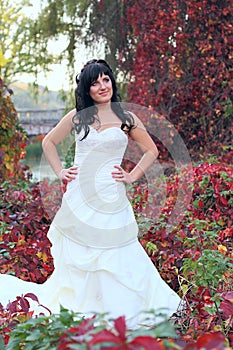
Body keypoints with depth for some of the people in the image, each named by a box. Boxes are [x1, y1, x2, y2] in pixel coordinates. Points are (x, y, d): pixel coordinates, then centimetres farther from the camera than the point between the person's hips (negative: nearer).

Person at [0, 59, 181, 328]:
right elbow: (49, 142, 19)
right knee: (77, 256, 6)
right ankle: (77, 309, 19)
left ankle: (121, 311, 11)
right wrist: (60, 172, 9)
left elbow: (151, 151, 15)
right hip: (80, 196, 1)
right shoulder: (77, 116, 7)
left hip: (112, 198, -1)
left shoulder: (126, 119, 6)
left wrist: (133, 176, 4)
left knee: (115, 259, -2)